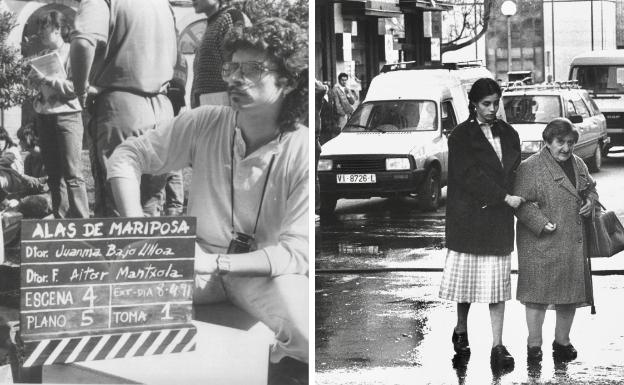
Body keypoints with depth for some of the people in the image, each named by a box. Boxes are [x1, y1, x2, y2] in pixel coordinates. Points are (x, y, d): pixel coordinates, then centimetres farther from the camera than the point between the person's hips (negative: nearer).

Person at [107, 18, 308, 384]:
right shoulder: (204, 124, -9)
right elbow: (126, 157, -1)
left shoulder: (303, 152, -17)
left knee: (308, 336, -33)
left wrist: (218, 263, -31)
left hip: (265, 271, -2)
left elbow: (296, 253, -19)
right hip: (200, 261, 2)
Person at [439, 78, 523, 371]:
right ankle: (461, 332, 27)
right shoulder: (461, 137, -5)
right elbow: (470, 176, -13)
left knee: (498, 282, 0)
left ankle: (497, 346, 0)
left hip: (499, 218, 3)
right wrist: (504, 198, -16)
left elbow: (514, 170, 12)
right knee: (468, 277, 6)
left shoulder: (508, 134, 10)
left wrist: (501, 198, -3)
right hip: (468, 218, -3)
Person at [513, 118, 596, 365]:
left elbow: (591, 189, 27)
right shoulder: (530, 167, -10)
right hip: (541, 244, -6)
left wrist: (590, 201, 5)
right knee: (538, 292, -2)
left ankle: (562, 341, 25)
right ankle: (534, 344, 10)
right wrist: (542, 224, -23)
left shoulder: (579, 165, 13)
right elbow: (522, 203, -14)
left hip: (574, 243, 7)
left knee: (572, 292, 11)